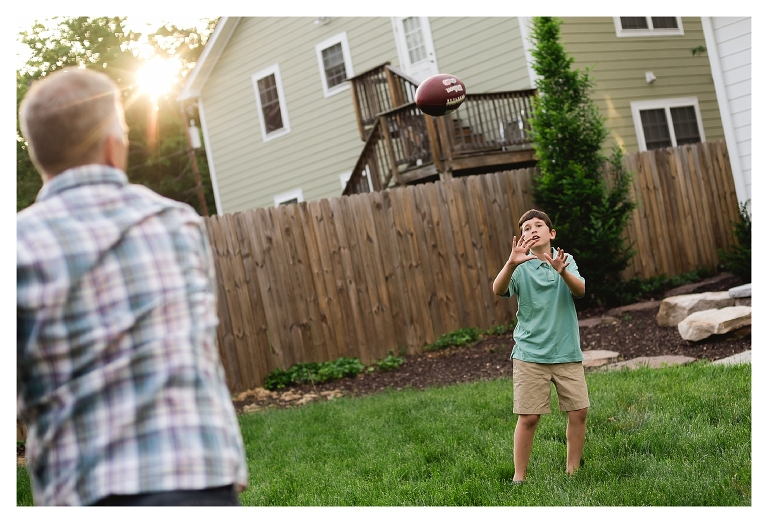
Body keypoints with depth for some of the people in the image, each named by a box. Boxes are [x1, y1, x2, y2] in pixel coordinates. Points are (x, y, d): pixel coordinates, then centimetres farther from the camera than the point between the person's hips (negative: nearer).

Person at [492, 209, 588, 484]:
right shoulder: (522, 267, -1)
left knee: (579, 412, 3)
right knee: (528, 417, -4)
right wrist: (511, 263, -39)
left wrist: (562, 271, -33)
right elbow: (498, 290, -20)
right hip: (531, 354, -2)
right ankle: (519, 477, 9)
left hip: (567, 352, 3)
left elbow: (580, 290, -12)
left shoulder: (566, 260, 6)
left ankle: (572, 470, 20)